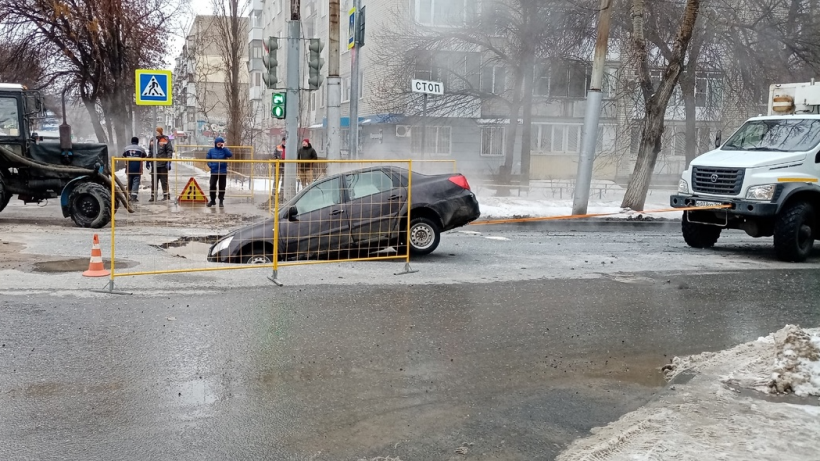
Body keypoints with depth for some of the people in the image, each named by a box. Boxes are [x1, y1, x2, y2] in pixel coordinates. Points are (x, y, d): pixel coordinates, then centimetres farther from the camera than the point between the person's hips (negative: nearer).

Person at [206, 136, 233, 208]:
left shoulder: (225, 150, -1)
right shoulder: (211, 151, 2)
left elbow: (230, 155, -19)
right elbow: (207, 158, 8)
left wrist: (223, 147, -20)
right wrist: (210, 165, -9)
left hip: (223, 172, -1)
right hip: (214, 171, 1)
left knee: (222, 187, 3)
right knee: (212, 186, 1)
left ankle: (221, 201, 13)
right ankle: (212, 200, 15)